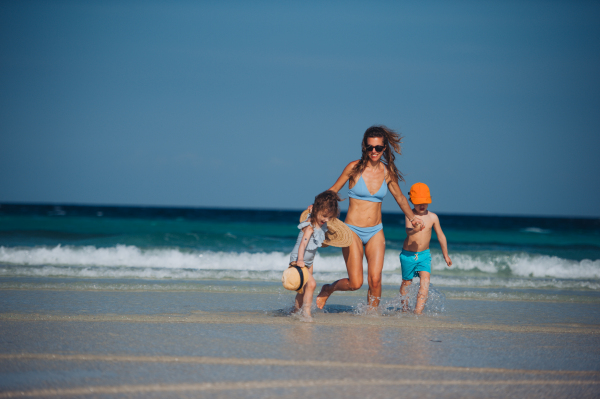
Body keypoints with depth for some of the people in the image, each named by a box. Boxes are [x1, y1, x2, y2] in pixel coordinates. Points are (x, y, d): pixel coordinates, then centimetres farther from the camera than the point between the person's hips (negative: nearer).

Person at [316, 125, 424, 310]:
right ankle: (328, 289, 22)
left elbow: (400, 197, 20)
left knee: (375, 279, -11)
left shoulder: (387, 172, 3)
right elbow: (333, 191, 2)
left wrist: (412, 217, 10)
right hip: (353, 231, -3)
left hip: (376, 232, 3)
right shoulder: (354, 168, -8)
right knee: (355, 283, -8)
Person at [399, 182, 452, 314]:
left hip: (424, 255, 1)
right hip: (408, 254, -1)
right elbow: (408, 230, -30)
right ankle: (404, 307, 37)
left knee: (425, 280, -19)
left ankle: (418, 310, -23)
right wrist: (414, 230, -54)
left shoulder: (432, 217, -5)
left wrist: (445, 255, 14)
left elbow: (440, 235, 7)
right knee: (406, 282, 14)